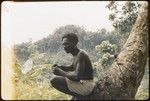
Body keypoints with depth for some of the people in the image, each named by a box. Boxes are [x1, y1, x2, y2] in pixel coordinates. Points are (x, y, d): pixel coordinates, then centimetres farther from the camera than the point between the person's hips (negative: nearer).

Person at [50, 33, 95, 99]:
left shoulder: (81, 55, -20)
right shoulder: (76, 54, 9)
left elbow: (77, 76, -29)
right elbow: (72, 68, 26)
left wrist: (61, 72, -22)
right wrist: (59, 67, 9)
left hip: (85, 86, -10)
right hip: (82, 82, 10)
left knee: (54, 81, -18)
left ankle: (78, 95, -7)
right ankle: (78, 94, 13)